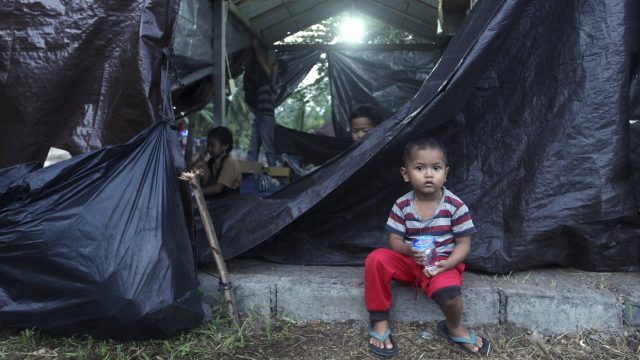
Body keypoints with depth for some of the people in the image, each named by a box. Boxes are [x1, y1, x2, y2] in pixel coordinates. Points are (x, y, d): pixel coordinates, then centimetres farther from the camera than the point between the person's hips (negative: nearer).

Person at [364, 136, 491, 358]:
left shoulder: (455, 206, -12)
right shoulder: (402, 206, -7)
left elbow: (464, 244, -8)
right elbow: (395, 241, -4)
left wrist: (446, 264, -25)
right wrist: (409, 250, -27)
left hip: (442, 263, -2)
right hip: (410, 261, 3)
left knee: (447, 289, -35)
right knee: (377, 259, -23)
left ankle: (454, 329, 2)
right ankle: (380, 322, -8)